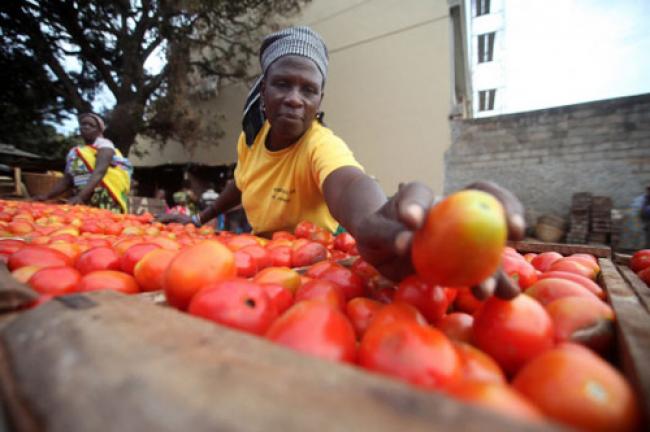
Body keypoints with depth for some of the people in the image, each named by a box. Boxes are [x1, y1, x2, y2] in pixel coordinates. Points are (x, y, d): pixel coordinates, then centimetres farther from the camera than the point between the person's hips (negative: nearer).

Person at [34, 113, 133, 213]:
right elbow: (66, 180, 14)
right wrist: (47, 196, -2)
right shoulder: (73, 152, 15)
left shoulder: (104, 145, -4)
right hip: (84, 203, 5)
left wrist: (80, 196, -31)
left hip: (105, 202, -5)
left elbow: (99, 172, -19)